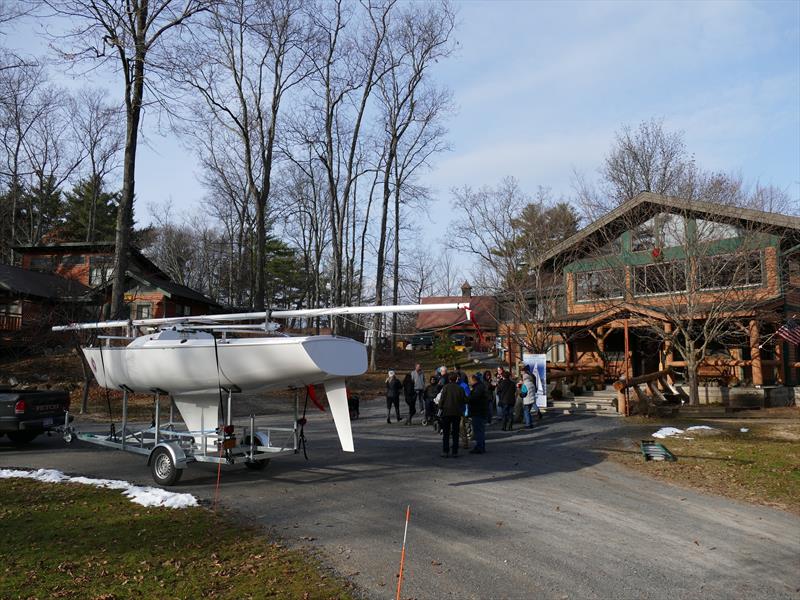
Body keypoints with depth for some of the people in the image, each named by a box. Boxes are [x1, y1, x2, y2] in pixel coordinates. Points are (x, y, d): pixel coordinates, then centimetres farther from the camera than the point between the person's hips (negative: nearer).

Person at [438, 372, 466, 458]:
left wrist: (440, 406, 5)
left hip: (446, 412, -1)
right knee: (455, 433, 9)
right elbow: (464, 400, -1)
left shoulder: (446, 387, -8)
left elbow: (442, 399, -10)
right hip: (457, 412, 2)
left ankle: (445, 451, 3)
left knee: (446, 433, 6)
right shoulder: (460, 388, -3)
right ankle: (455, 452, 7)